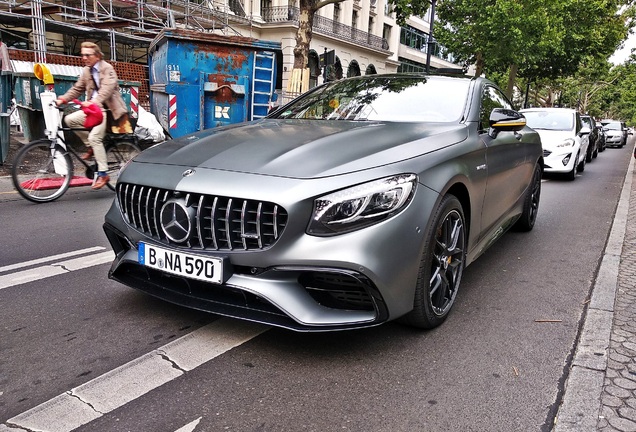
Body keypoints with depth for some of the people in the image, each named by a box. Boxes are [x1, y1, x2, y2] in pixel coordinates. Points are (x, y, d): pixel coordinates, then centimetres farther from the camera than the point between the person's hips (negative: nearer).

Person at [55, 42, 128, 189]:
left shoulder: (107, 68, -9)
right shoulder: (86, 71, 14)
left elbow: (107, 89, -24)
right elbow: (77, 89, 16)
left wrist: (93, 102, -38)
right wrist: (62, 99, 0)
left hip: (107, 108, -8)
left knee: (94, 137, -21)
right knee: (70, 119, -7)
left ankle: (103, 174, -15)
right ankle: (91, 147, 8)